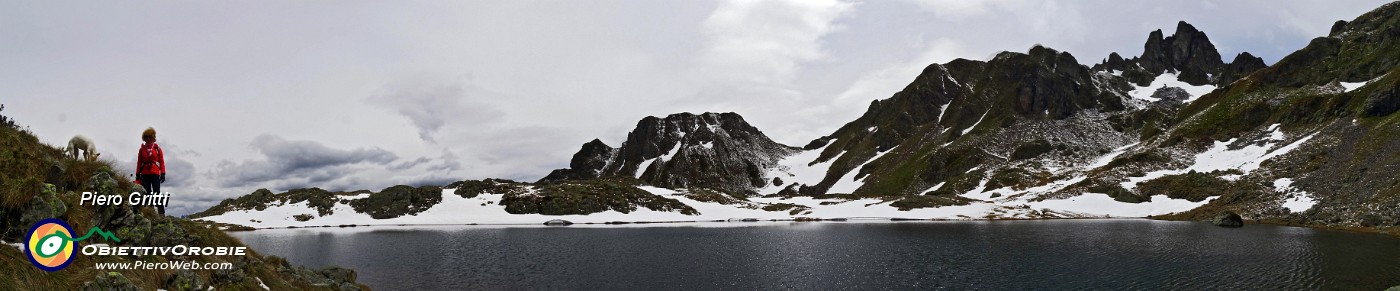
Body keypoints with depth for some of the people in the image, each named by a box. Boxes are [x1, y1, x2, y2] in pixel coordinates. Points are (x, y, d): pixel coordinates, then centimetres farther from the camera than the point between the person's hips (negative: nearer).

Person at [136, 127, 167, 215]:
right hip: (145, 174, 2)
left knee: (156, 192, -10)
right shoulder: (142, 149, 12)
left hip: (155, 173, -2)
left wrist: (163, 174, -2)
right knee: (147, 193, 1)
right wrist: (137, 174, 5)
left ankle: (161, 212, -14)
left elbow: (162, 161, 5)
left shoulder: (157, 148, 8)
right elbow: (139, 162, 12)